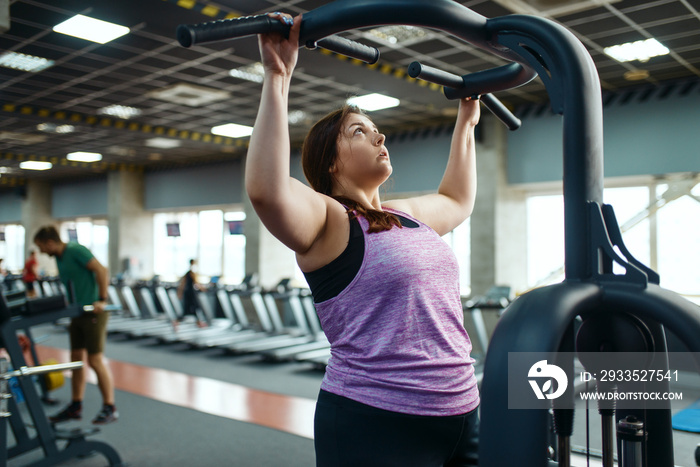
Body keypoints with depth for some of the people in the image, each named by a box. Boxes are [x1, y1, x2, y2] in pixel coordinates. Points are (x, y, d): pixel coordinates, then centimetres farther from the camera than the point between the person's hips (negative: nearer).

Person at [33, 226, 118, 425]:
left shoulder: (75, 250, -14)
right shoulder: (59, 258, 14)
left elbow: (102, 271, -21)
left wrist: (102, 300, -25)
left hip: (93, 313, -9)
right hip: (78, 312, 9)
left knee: (95, 360, -6)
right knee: (76, 359, 12)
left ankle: (110, 408, 3)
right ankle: (75, 407, 22)